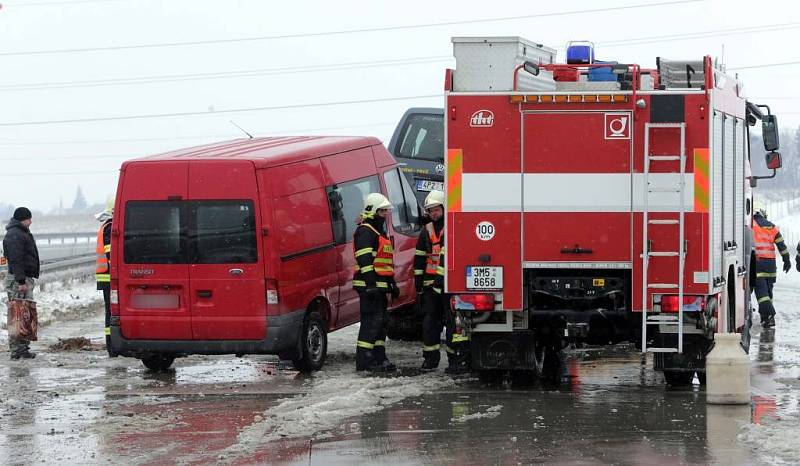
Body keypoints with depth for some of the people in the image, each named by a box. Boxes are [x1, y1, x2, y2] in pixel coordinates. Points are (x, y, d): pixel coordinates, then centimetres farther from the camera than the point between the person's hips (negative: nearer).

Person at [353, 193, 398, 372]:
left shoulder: (380, 233, 23)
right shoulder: (365, 232, -11)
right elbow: (364, 260, -20)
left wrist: (392, 284, 28)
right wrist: (370, 283, -26)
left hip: (379, 286, 11)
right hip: (369, 286, -11)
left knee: (381, 322, 12)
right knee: (372, 320, -12)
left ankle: (379, 358, 16)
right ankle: (363, 361, -12)